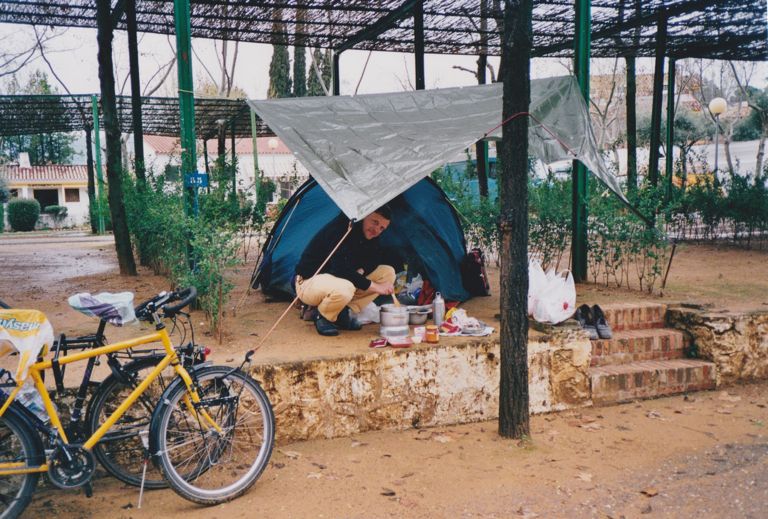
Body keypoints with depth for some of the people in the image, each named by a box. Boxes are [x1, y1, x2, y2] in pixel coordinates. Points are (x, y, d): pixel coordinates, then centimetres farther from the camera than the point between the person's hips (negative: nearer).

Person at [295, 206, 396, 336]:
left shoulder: (369, 235, -2)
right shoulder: (340, 228, -26)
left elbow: (375, 258, 9)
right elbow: (340, 269, -33)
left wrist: (361, 270, -15)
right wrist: (374, 286, -29)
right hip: (309, 281, -9)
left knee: (388, 273, -2)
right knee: (343, 288, -43)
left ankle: (344, 313, 0)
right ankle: (323, 318, -9)